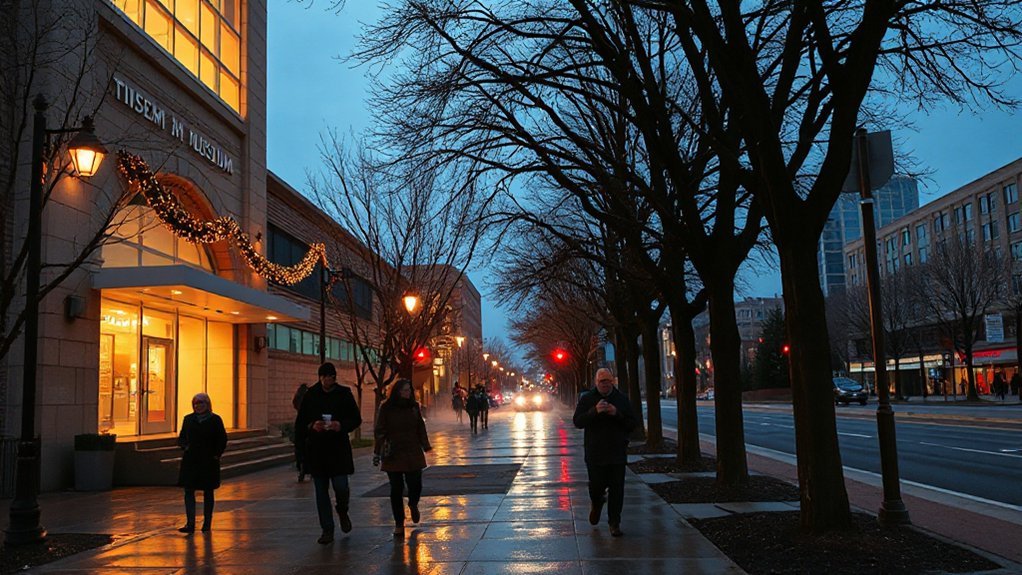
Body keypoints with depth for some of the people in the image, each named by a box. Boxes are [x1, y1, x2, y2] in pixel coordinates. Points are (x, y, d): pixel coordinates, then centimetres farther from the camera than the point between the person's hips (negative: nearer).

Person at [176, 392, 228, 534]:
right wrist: (185, 446, -7)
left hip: (208, 462, -2)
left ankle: (207, 523, 18)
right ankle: (190, 524, -5)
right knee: (189, 491, -5)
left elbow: (222, 440, 0)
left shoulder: (215, 420, -2)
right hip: (190, 461, 2)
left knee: (208, 492, 8)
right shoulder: (188, 419, 7)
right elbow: (181, 438, 13)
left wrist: (216, 455, -7)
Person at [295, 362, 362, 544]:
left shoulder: (344, 394, 2)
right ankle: (327, 530, 13)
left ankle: (342, 512, 25)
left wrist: (342, 425, -14)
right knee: (321, 491, 4)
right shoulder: (310, 395, 5)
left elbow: (356, 419, 4)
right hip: (316, 449, 2)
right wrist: (311, 426, -13)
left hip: (338, 449, -1)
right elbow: (300, 421, 7)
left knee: (341, 486, -8)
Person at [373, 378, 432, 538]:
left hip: (413, 453, 2)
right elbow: (379, 431, -2)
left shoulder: (414, 407, 8)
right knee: (396, 489, 1)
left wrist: (426, 447, 10)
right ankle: (399, 523, 12)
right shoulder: (386, 408, -2)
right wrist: (377, 452, -6)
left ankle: (413, 505, 33)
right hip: (393, 455, -2)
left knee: (415, 485, -2)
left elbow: (421, 428, 13)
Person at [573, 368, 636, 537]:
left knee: (616, 489, 1)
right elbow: (577, 421, -7)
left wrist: (617, 414, -15)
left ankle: (614, 523, 12)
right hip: (595, 453, -1)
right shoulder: (586, 399, 2)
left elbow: (632, 425, 2)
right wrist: (594, 411, -21)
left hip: (617, 453, 1)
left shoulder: (622, 399, 5)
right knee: (596, 486, 1)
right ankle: (596, 504, 35)